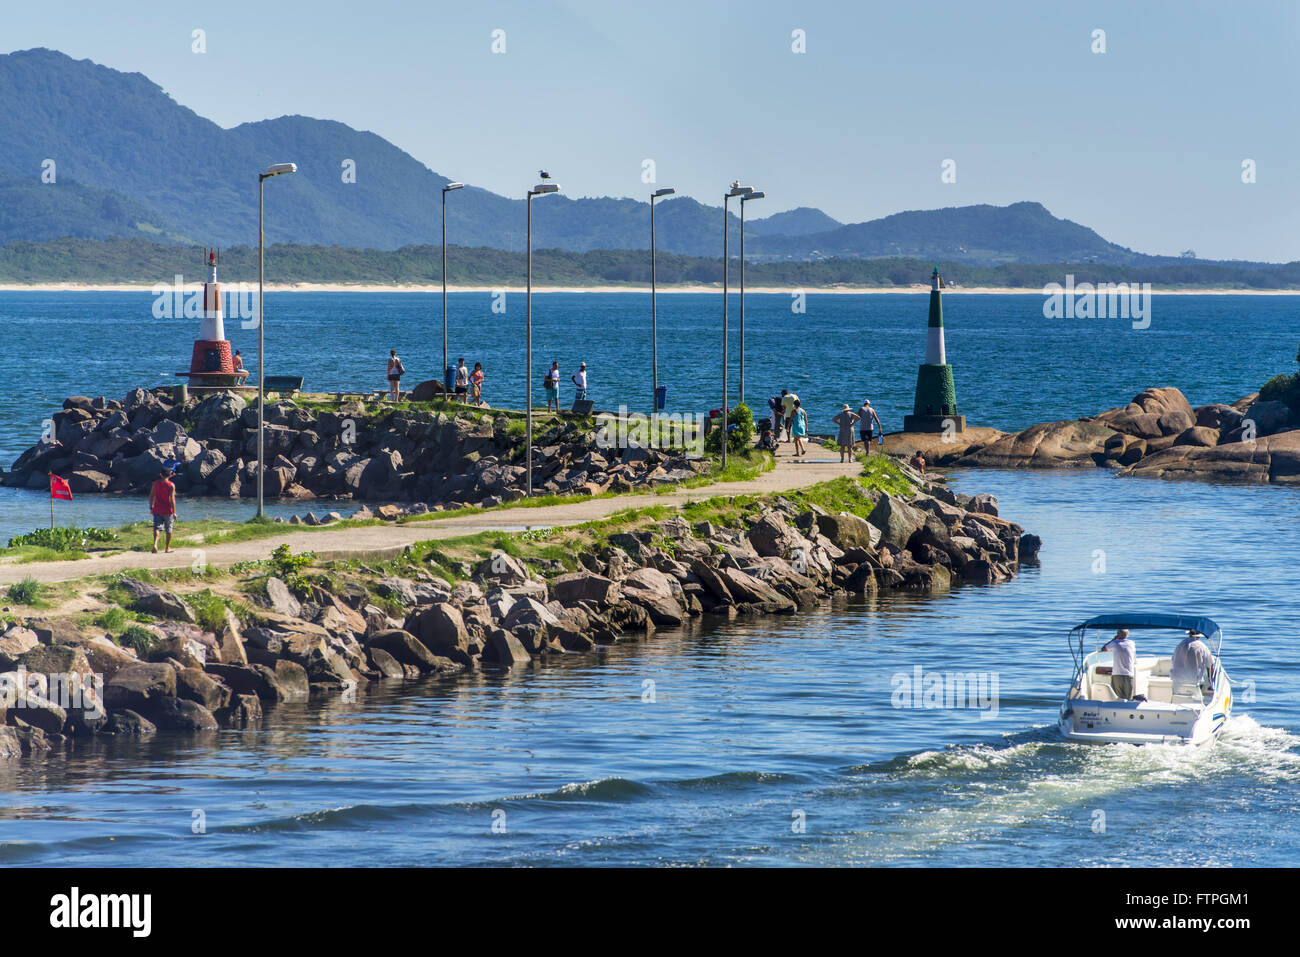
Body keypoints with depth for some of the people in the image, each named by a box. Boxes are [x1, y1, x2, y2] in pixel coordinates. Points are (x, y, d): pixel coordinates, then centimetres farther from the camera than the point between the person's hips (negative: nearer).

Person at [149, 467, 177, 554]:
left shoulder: (156, 483, 2)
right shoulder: (171, 485, -8)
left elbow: (151, 496, 6)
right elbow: (172, 499, -14)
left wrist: (151, 508, 17)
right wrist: (174, 512, -12)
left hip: (157, 510, 2)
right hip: (168, 511, -2)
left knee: (157, 528, -3)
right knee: (169, 530, 13)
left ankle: (155, 544, -28)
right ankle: (168, 548, 20)